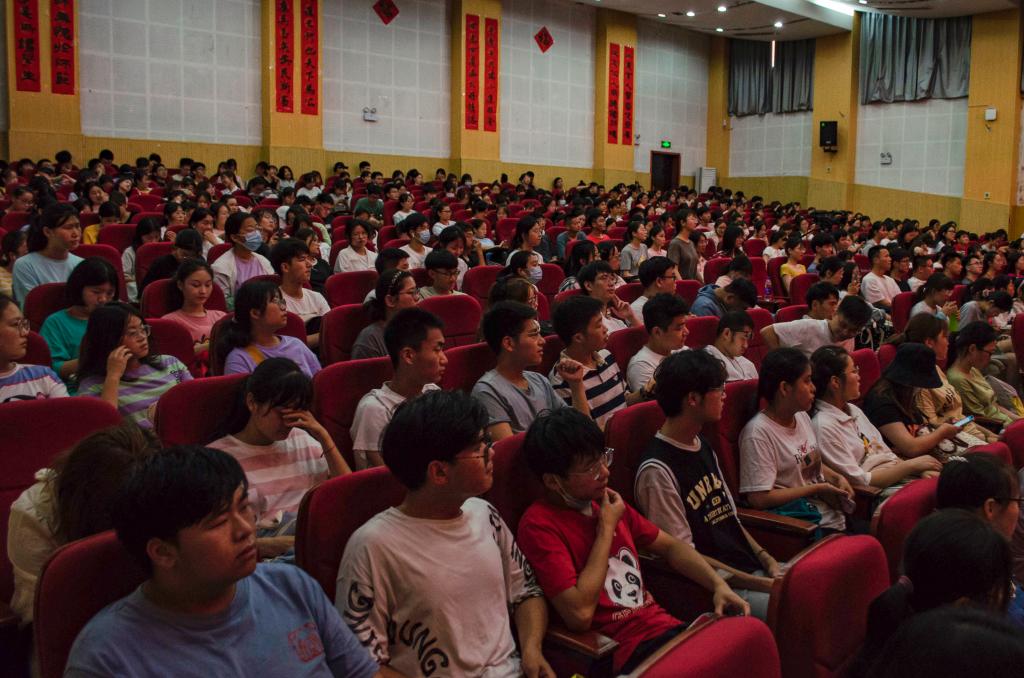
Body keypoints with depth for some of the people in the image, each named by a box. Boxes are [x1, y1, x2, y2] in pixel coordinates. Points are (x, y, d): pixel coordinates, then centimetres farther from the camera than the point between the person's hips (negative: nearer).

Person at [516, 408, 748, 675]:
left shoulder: (607, 501, 11)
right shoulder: (539, 524, -12)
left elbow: (669, 546, 22)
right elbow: (579, 615, -21)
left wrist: (719, 584, 5)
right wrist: (606, 529, -12)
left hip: (668, 626, 8)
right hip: (628, 652, -8)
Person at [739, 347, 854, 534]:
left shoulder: (802, 416, 11)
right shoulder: (758, 433, -16)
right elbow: (759, 498, -20)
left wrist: (837, 478, 7)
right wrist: (817, 489, -14)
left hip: (833, 515, 8)